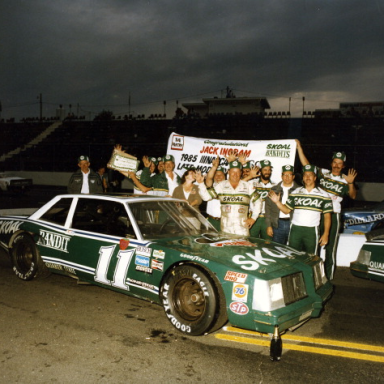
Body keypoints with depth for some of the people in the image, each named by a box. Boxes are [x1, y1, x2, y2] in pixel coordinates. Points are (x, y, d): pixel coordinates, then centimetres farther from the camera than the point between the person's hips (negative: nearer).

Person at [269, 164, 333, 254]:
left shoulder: (323, 195, 3)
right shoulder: (295, 193, 8)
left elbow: (327, 216, 3)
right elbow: (287, 210, 9)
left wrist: (326, 234, -4)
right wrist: (277, 202, -8)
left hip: (312, 231, -1)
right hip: (295, 230, 2)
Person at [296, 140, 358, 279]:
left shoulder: (345, 180, 2)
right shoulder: (322, 173, 5)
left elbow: (353, 196, -8)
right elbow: (306, 164, 2)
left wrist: (350, 183, -26)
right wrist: (299, 147, -4)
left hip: (333, 216, -1)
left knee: (330, 248, 3)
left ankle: (328, 277, 13)